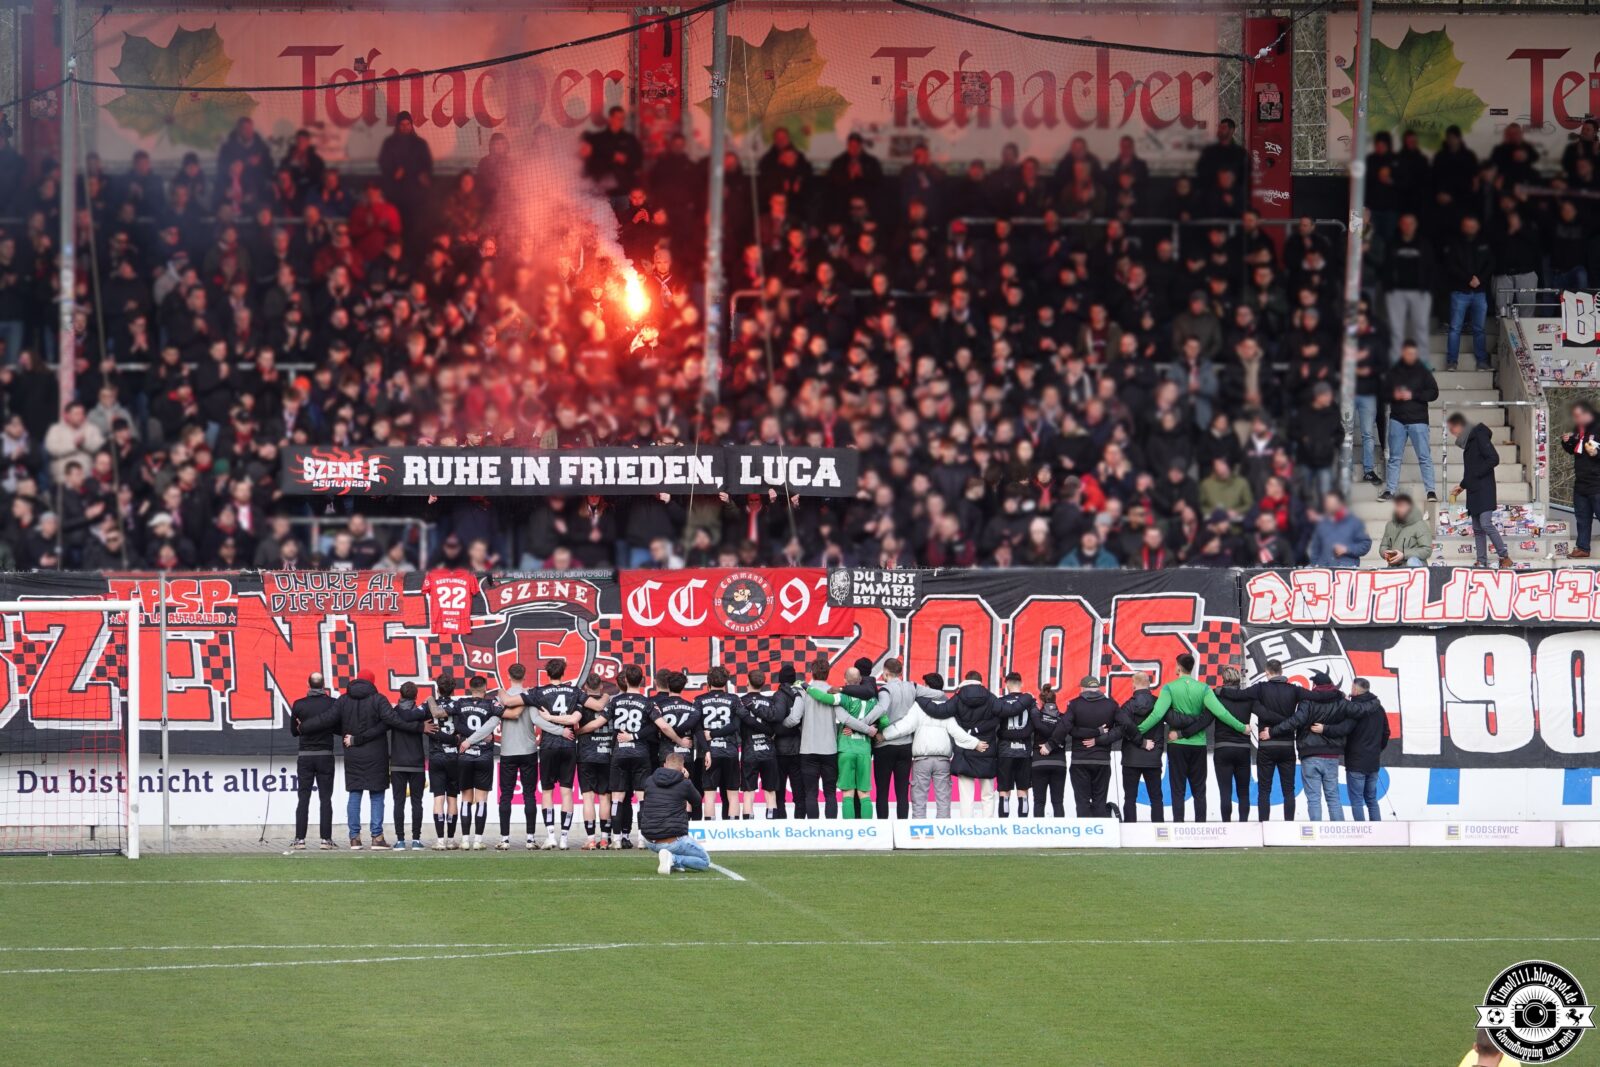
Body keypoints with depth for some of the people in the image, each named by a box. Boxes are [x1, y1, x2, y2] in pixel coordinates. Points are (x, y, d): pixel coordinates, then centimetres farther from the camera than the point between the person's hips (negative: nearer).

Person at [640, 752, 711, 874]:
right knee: (705, 862, 15)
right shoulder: (684, 783, -6)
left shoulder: (649, 781, 5)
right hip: (673, 841, -5)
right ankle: (673, 859, -12)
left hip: (650, 842, 5)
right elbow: (698, 803, 13)